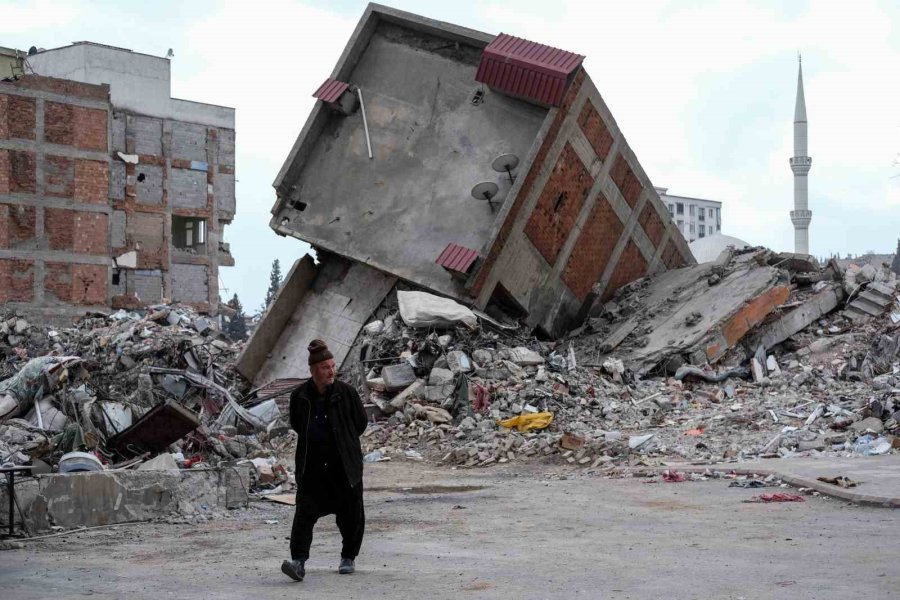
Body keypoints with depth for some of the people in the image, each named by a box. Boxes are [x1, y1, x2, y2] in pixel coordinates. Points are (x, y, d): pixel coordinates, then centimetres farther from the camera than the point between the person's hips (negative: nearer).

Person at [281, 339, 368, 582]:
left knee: (350, 513, 9)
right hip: (312, 465, 0)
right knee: (305, 511, -11)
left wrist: (344, 442, 9)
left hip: (344, 464, 0)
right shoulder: (299, 396, -2)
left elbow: (361, 423, 4)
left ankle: (349, 557, 28)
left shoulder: (345, 392, -6)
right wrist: (313, 440, 6)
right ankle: (299, 562, -15)